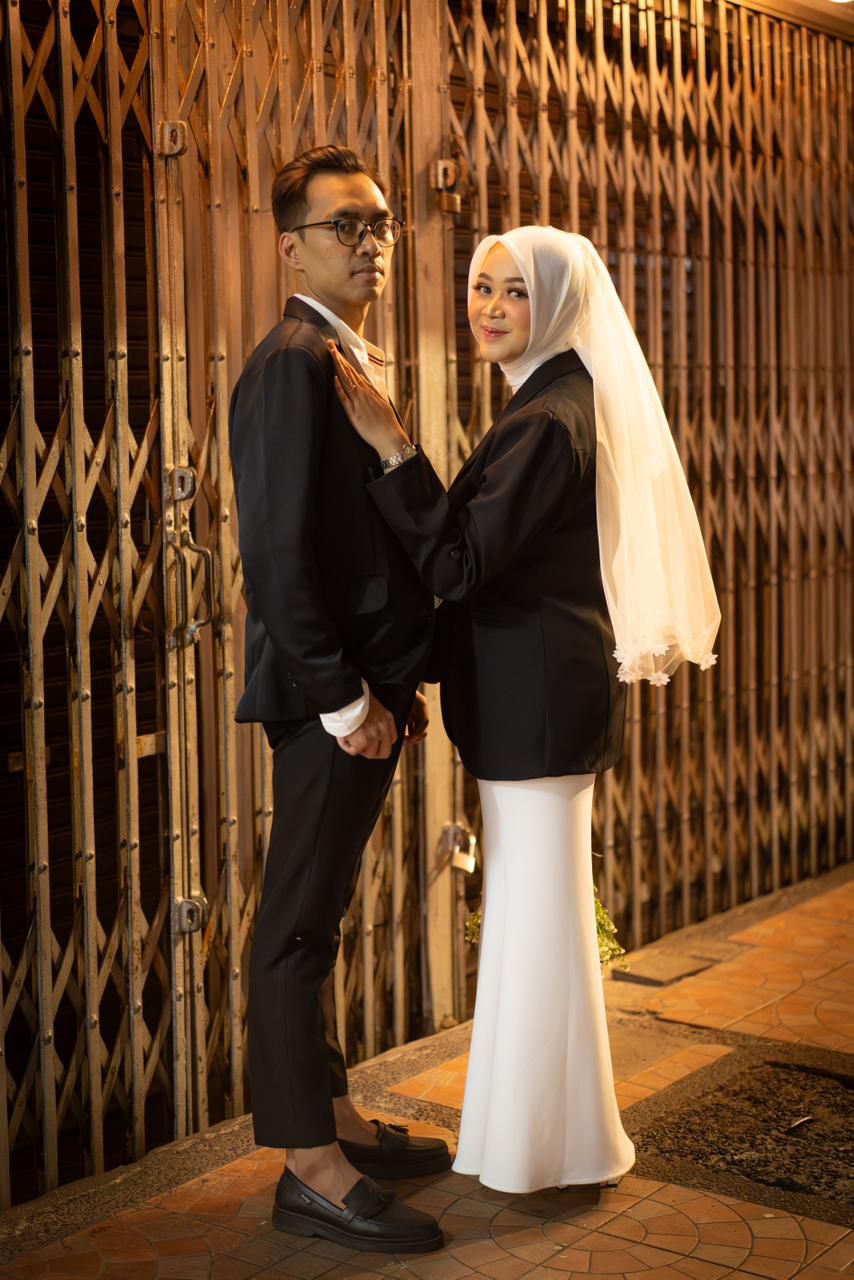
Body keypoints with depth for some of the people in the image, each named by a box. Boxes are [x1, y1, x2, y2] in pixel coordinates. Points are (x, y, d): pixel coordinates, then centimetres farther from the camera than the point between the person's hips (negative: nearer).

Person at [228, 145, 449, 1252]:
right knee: (301, 923, 0)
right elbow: (281, 551, -21)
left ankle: (334, 1117, 31)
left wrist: (398, 680, 14)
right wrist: (343, 698, -19)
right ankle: (311, 1168, 11)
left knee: (320, 914, 18)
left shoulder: (356, 360, 16)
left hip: (369, 689, 10)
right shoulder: (295, 362, -14)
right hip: (332, 696, -10)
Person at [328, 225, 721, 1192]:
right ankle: (534, 1124, 32)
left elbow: (460, 565, -23)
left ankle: (554, 1146, 16)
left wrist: (393, 449, -25)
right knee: (529, 907, 18)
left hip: (539, 700, -10)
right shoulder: (569, 402, 13)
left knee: (539, 911, 1)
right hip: (548, 687, 10)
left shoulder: (549, 420, -19)